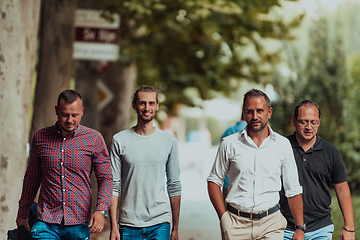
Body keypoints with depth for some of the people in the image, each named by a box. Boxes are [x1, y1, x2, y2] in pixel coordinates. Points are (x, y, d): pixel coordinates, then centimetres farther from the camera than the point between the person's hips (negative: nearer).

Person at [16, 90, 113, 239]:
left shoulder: (94, 139, -1)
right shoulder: (40, 137, 5)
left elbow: (106, 178, 1)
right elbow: (32, 177, 15)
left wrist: (101, 210, -14)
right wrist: (22, 213, 19)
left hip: (79, 225, 0)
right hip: (46, 223, 1)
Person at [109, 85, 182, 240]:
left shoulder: (169, 141, 6)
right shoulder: (120, 141, 2)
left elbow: (174, 186, 10)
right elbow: (113, 185, 0)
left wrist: (175, 228, 9)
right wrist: (113, 226, -6)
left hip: (159, 223, 0)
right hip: (129, 224, 0)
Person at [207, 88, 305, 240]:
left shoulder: (283, 145, 6)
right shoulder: (229, 144, 3)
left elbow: (293, 190, 9)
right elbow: (214, 181, 9)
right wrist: (224, 217, -2)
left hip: (271, 223, 0)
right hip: (236, 225, 0)